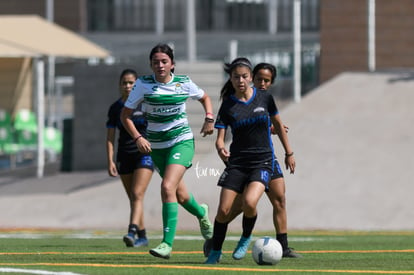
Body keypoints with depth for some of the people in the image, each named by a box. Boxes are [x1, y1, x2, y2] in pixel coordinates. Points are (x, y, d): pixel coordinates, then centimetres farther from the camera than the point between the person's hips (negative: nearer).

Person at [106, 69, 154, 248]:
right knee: (133, 199, 8)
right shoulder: (115, 108, 4)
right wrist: (110, 161, -3)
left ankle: (132, 231, -30)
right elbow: (110, 137, 5)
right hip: (124, 156, 4)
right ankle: (142, 236, 17)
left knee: (137, 194, -18)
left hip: (144, 154, -4)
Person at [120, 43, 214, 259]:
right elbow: (125, 115, -3)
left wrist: (209, 118, -2)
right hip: (156, 146, 3)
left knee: (168, 187, -23)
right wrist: (138, 138, -17)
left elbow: (205, 98, 15)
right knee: (180, 196, 14)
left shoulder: (183, 83, -5)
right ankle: (201, 213, 50)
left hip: (182, 141, -3)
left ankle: (167, 244, -22)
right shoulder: (143, 84, -7)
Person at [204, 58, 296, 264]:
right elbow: (220, 137, -3)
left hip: (263, 161, -1)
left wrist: (289, 153, 19)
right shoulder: (227, 106, -2)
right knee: (224, 210, -6)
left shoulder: (264, 98, 0)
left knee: (249, 202, -25)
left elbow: (278, 124, 14)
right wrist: (221, 149, -27)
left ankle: (246, 238, 3)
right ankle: (215, 251, 16)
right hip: (237, 162, 1)